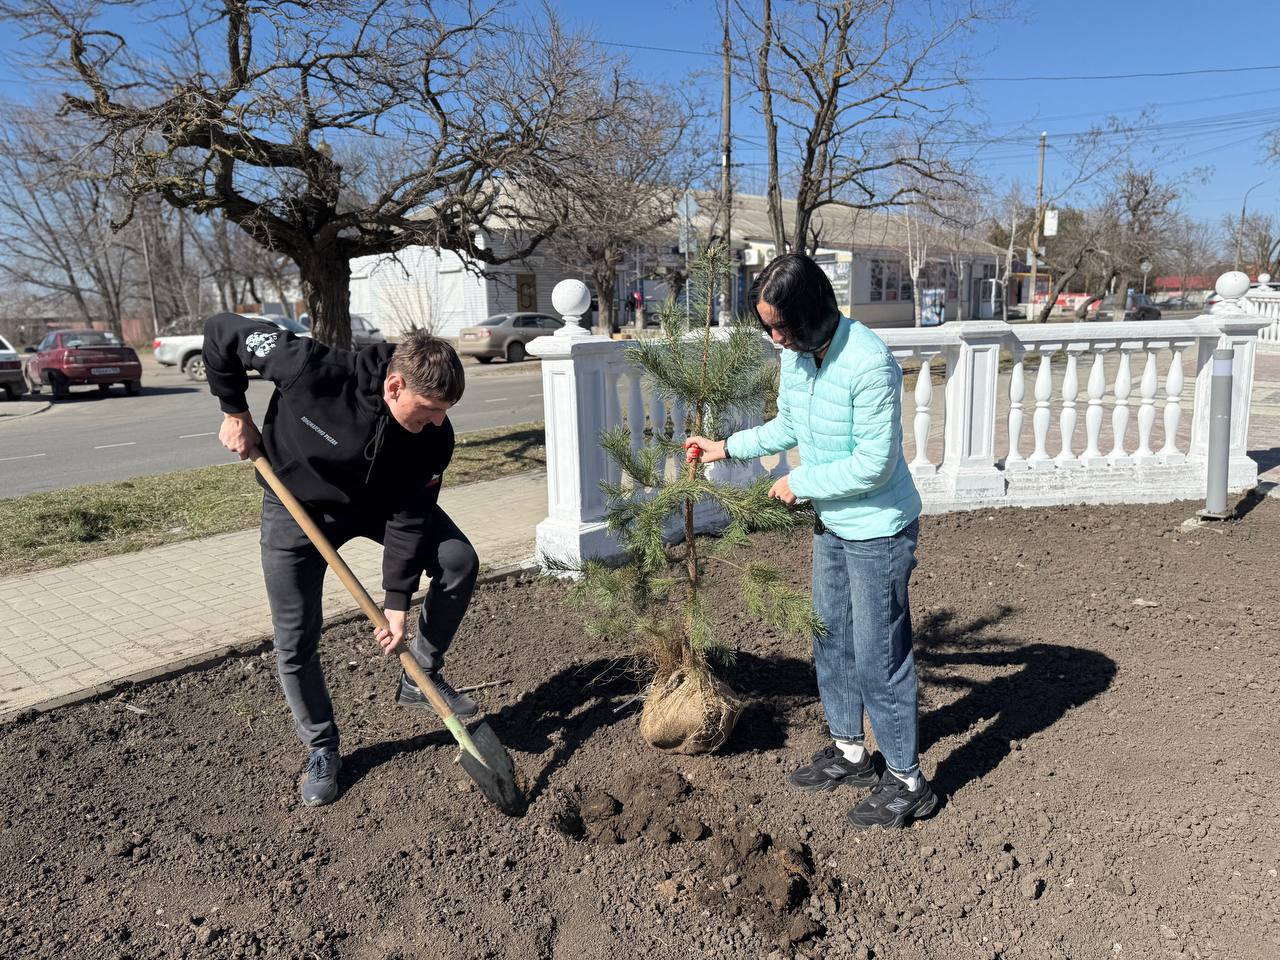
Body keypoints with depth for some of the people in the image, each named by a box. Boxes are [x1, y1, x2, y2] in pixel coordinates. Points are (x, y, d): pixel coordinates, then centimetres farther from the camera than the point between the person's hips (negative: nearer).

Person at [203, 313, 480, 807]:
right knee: (296, 640, -2)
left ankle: (419, 678, 6)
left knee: (459, 561, -12)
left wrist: (397, 603, -20)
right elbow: (221, 331, -23)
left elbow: (409, 517, -19)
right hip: (298, 501, -2)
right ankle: (321, 747, 21)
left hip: (382, 502, 3)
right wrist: (235, 412, -17)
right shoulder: (313, 369, -37)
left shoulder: (435, 436, -27)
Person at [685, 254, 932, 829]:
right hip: (830, 523, 9)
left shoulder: (869, 363, -27)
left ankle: (906, 781, 19)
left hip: (878, 529, -8)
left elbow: (874, 464, -27)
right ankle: (849, 751, 37)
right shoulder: (795, 353, -2)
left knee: (879, 656, 1)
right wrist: (729, 448, 6)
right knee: (830, 638, 18)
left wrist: (800, 484, -17)